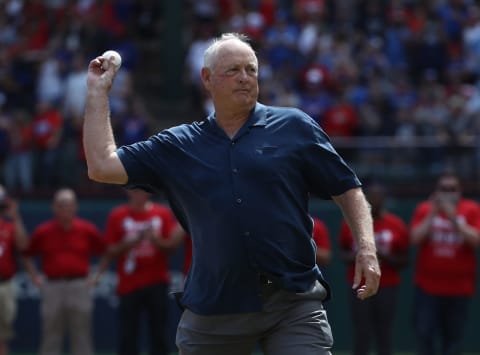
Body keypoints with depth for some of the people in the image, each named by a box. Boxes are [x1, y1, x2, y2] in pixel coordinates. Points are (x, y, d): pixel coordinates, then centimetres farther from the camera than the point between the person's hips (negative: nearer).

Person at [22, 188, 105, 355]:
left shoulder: (87, 230, 3)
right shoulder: (43, 232, 4)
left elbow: (105, 252, 12)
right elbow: (27, 255, 14)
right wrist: (35, 277, 6)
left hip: (80, 286, 0)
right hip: (52, 287, 0)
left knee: (81, 337, 2)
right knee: (51, 337, 3)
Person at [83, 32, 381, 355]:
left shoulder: (294, 127, 7)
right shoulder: (178, 145, 12)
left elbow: (346, 188, 9)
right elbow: (103, 166, 8)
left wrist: (366, 247, -5)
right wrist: (98, 91, 11)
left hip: (294, 304, -2)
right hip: (213, 311, 2)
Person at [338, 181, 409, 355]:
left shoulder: (397, 225, 1)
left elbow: (404, 261, 3)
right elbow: (342, 253, 13)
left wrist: (385, 256, -15)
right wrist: (353, 257, -10)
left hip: (387, 289, -1)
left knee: (384, 339, 0)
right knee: (360, 337, -2)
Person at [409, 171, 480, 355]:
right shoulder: (424, 209, 6)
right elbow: (415, 238, -7)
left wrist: (454, 218, -18)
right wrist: (433, 214, -14)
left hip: (459, 288, 0)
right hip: (428, 285, 0)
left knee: (454, 336, 3)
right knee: (424, 333, -5)